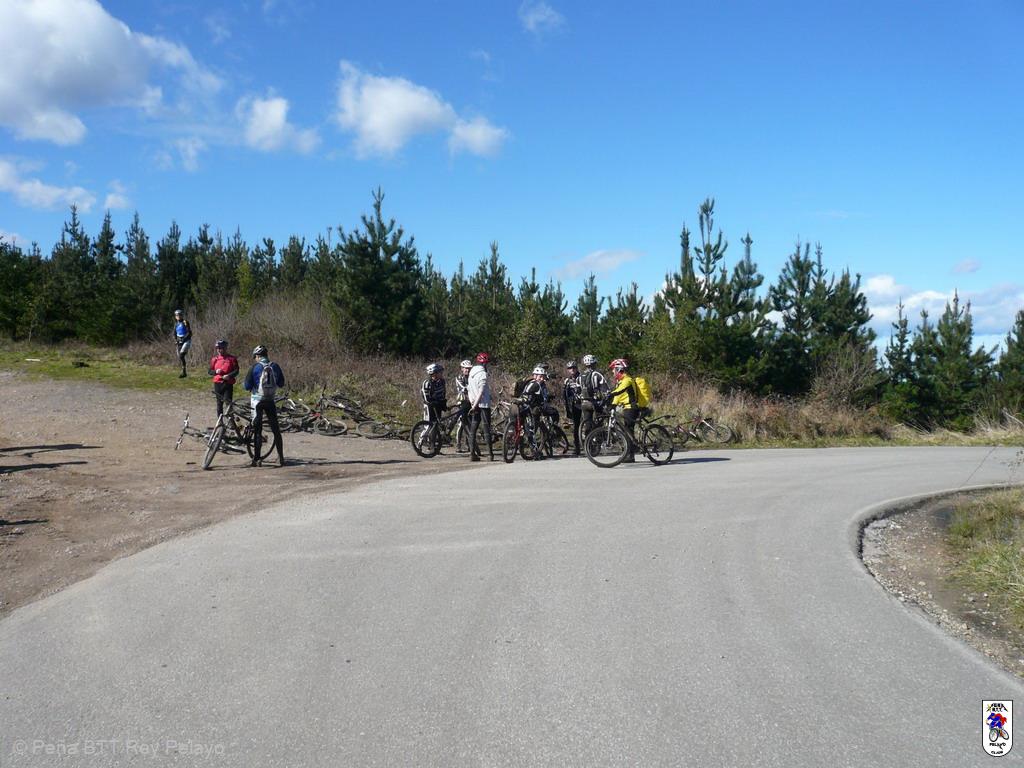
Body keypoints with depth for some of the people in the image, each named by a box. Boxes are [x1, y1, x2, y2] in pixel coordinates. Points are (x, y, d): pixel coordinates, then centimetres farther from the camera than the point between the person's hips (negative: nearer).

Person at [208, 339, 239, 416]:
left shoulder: (232, 358, 0)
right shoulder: (214, 359, 8)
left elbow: (236, 371, -2)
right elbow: (210, 371, 11)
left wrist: (229, 375, -19)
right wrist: (216, 371, -10)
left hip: (228, 383, -3)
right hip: (218, 383, 3)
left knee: (228, 402, -8)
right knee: (219, 403, 9)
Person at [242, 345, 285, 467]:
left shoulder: (255, 367, -9)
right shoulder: (275, 366, 0)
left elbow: (247, 386, -9)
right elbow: (281, 384, 8)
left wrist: (243, 384, 13)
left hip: (257, 400, -3)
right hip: (270, 400, 3)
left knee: (257, 430, 1)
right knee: (275, 429, 10)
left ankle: (256, 459, 0)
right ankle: (281, 457, 11)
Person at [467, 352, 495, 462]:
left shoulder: (472, 372, 12)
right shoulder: (482, 374, -15)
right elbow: (481, 392, -22)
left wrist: (472, 403, 14)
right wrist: (475, 406, -22)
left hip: (475, 405, 8)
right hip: (484, 404, -8)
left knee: (473, 428, 7)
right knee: (487, 428, -2)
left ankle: (472, 453, 5)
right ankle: (490, 453, 0)